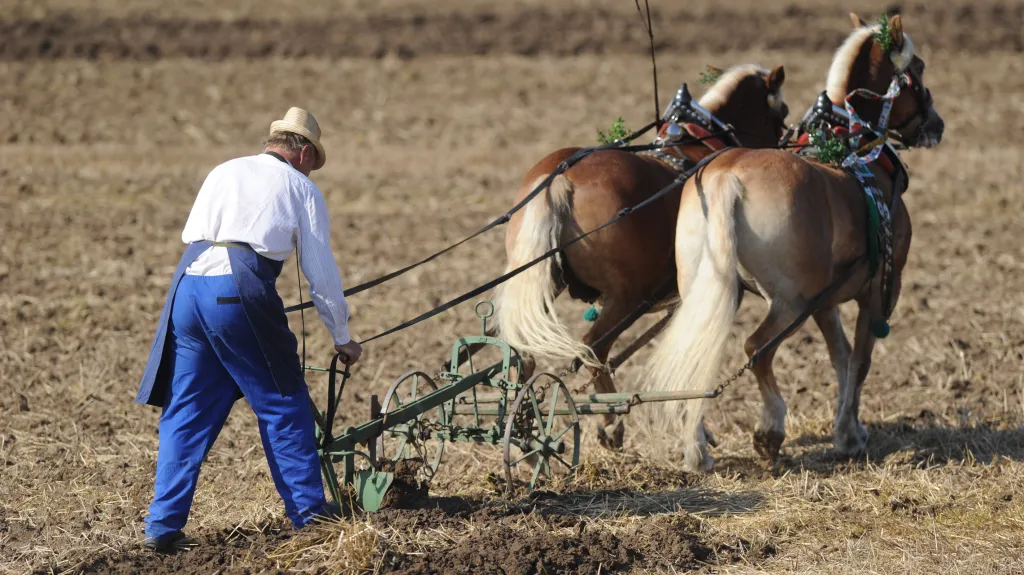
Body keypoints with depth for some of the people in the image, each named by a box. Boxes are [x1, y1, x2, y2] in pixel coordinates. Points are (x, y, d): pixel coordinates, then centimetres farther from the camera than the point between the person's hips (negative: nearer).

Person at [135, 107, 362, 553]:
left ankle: (164, 526, 6)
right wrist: (342, 337, 24)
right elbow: (321, 273, 14)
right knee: (283, 407, 9)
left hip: (188, 282, 4)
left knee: (185, 412, 10)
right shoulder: (300, 188, 14)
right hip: (240, 289, -4)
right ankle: (309, 514, 13)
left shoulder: (223, 173, 26)